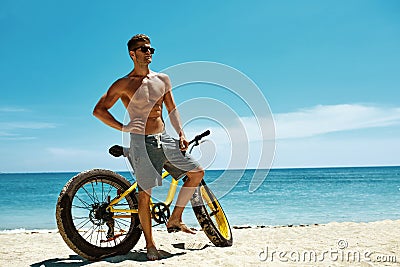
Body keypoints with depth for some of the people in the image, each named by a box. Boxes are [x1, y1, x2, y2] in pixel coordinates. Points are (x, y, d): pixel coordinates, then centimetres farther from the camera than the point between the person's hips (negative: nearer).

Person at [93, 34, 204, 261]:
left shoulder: (163, 79, 12)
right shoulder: (123, 84, -2)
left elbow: (172, 109, 17)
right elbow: (99, 110, -2)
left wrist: (181, 134, 6)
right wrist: (123, 127, -11)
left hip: (164, 140, 5)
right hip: (142, 142, -5)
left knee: (197, 172, 0)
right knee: (145, 193, -4)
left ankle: (175, 220, 13)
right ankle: (150, 244, 11)